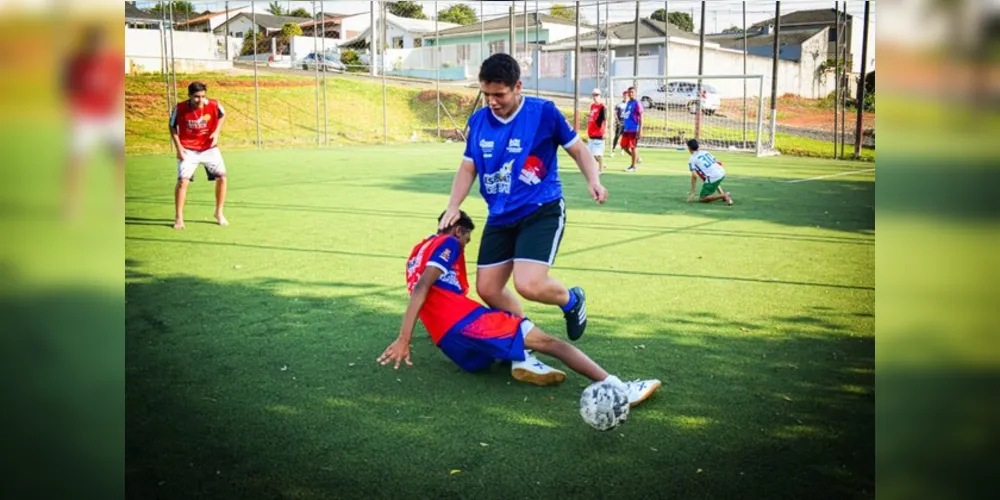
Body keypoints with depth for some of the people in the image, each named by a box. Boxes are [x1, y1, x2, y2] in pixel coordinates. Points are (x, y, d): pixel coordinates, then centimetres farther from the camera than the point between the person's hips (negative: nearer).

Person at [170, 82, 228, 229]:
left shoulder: (214, 105, -16)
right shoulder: (180, 108, -19)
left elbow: (222, 115, 7)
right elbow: (172, 126, -2)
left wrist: (217, 132, -7)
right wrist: (178, 147, -10)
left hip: (209, 147, 2)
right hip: (188, 149, -2)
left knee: (221, 177, -4)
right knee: (182, 181, -13)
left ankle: (219, 213, 16)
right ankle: (178, 218, 1)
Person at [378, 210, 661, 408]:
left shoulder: (419, 251, 30)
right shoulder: (448, 243, 6)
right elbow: (422, 287, -9)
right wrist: (403, 341, -16)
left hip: (453, 346, 8)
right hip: (464, 324, -8)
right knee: (547, 341, -9)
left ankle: (520, 360, -5)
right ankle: (618, 387, -21)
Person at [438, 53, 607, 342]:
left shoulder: (544, 112, -11)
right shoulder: (478, 121, 2)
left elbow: (577, 149, 1)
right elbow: (468, 168, 14)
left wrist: (593, 181, -17)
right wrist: (453, 206, 2)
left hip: (542, 211, -5)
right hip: (500, 218, 6)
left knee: (528, 285, -22)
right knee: (487, 289, 6)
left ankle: (572, 301, 12)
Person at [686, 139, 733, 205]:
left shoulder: (692, 159, 3)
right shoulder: (705, 152, 20)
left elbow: (694, 176, -9)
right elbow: (719, 163, 19)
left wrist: (692, 193, -9)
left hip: (712, 177, -7)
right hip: (722, 173, 7)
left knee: (702, 199, 4)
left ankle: (724, 195, -13)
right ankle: (722, 193, 20)